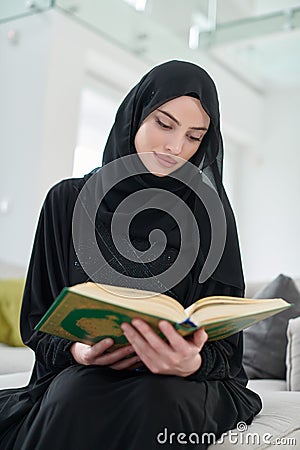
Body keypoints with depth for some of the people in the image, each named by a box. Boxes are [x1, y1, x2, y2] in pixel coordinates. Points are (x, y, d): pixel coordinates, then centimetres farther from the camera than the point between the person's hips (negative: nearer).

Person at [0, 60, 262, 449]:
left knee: (159, 403, -36)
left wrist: (192, 361, -27)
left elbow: (225, 341, -3)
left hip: (180, 380, 0)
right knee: (76, 401, -35)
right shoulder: (68, 201, 2)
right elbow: (37, 319, 6)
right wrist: (77, 350, -16)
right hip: (81, 371, 1)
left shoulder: (209, 210, -1)